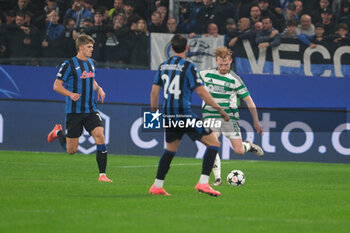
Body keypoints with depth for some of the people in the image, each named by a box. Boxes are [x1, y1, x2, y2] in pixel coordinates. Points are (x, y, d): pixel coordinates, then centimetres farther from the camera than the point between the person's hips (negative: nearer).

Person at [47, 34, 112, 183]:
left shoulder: (91, 63, 11)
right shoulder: (69, 64, -9)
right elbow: (56, 86, -8)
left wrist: (98, 89, 7)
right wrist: (70, 94, -25)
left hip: (90, 111, 5)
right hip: (74, 111, -5)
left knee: (100, 136, -16)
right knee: (71, 150, 2)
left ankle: (102, 174, -12)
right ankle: (58, 132, 35)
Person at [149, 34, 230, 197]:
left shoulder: (163, 66, 10)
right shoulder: (188, 67, -9)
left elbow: (154, 91, 13)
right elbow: (201, 91, -12)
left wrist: (154, 112, 25)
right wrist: (220, 109, -6)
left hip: (169, 116, 7)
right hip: (184, 115, -7)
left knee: (170, 149, 25)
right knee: (214, 143, 0)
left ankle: (157, 186, 22)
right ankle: (203, 183, -11)